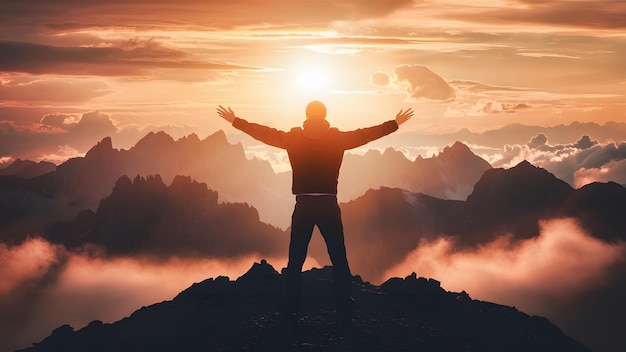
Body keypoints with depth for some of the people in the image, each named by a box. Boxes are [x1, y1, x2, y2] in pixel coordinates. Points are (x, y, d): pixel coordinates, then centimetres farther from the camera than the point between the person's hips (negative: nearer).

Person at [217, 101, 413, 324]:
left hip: (303, 206, 1)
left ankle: (290, 310, 9)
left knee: (295, 261, 9)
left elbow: (263, 133, 9)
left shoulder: (293, 138, 1)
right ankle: (346, 312, 3)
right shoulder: (338, 138, 0)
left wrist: (235, 120, 21)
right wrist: (396, 123, 21)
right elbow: (368, 133, 8)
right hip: (329, 205, -1)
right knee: (339, 260, 5)